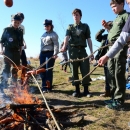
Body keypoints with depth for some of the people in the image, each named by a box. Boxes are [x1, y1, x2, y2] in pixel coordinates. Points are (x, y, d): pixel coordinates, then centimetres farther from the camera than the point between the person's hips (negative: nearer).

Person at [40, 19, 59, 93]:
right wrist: (40, 53, 18)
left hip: (50, 53, -8)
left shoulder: (53, 34, -4)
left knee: (48, 70, -7)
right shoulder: (44, 34, 19)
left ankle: (49, 87, 4)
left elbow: (56, 45, -14)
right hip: (42, 53, 8)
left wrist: (55, 54, -25)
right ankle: (44, 87, 15)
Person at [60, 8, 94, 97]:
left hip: (82, 50, 0)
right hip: (73, 50, 1)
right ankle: (77, 90, 12)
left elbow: (89, 39, 6)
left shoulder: (85, 26, 11)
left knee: (86, 70, -4)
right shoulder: (70, 27, 11)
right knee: (74, 71, 3)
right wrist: (64, 46, -29)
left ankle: (86, 90, 7)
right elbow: (67, 37, -8)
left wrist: (91, 52, -2)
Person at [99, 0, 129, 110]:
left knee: (119, 75, -8)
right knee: (111, 74, 10)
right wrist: (107, 27, 12)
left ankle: (119, 100, -2)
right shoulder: (116, 19, 24)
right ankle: (114, 97, 20)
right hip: (112, 48, 9)